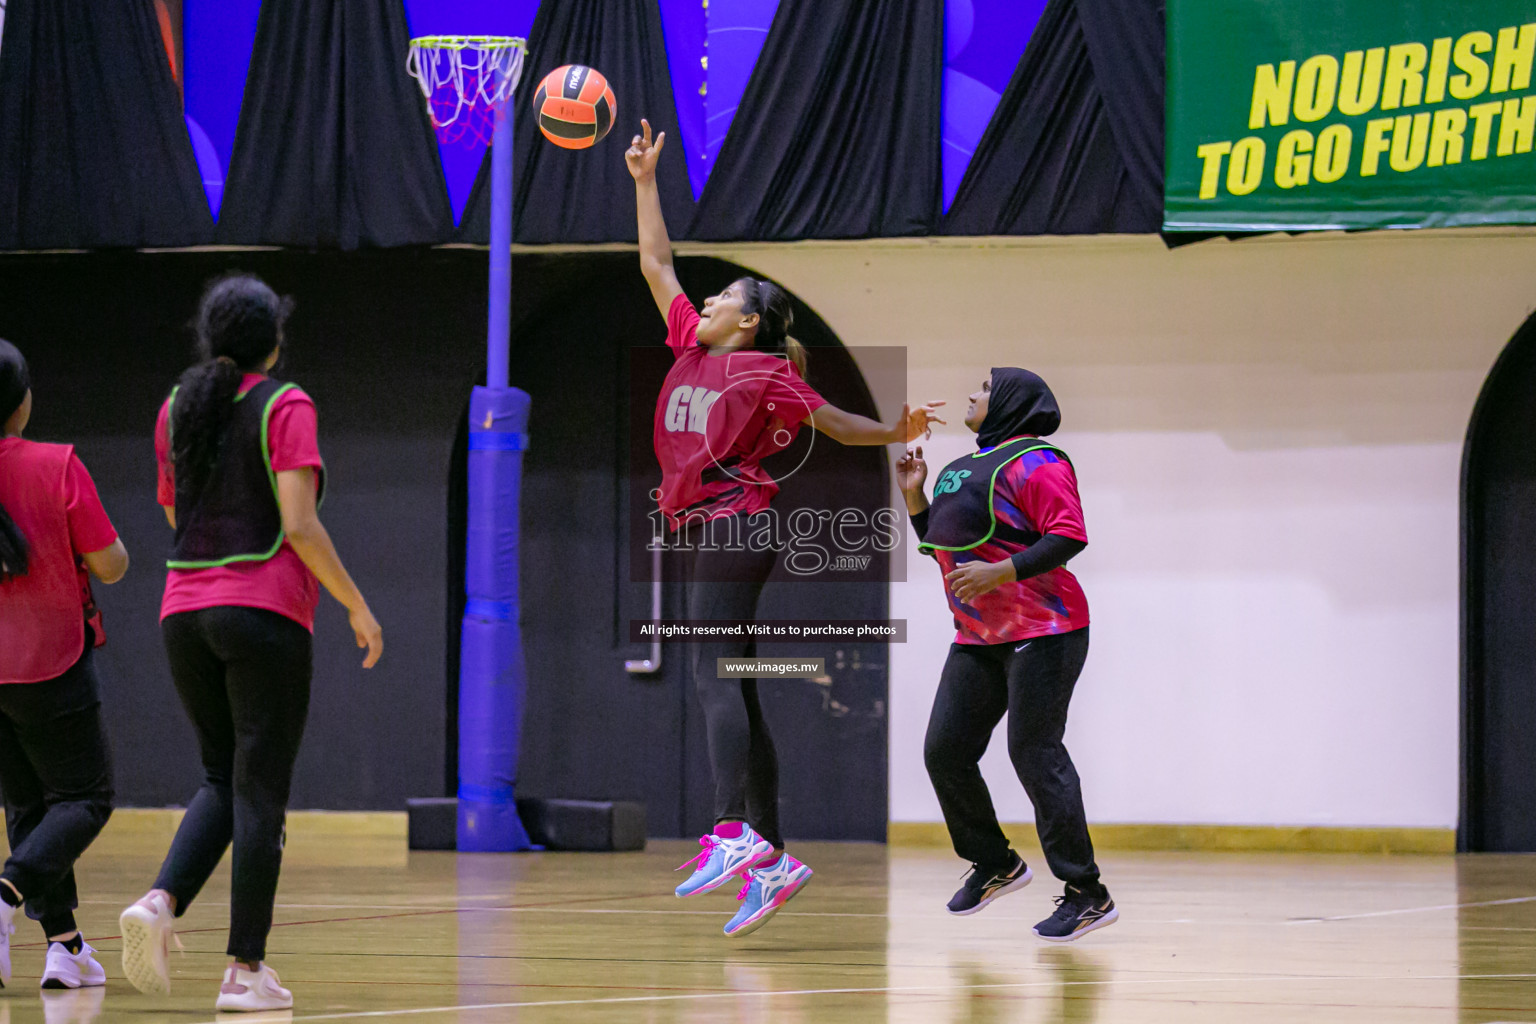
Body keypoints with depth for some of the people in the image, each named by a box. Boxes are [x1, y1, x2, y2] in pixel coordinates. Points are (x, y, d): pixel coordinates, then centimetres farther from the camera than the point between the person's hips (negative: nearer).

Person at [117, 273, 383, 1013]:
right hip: (264, 612, -5)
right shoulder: (284, 407, -6)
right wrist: (357, 606, -7)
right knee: (260, 791, -1)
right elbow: (298, 526, -13)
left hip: (184, 611, 5)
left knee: (222, 779, 16)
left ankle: (162, 902, -9)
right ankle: (245, 968, -3)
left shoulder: (177, 408, 10)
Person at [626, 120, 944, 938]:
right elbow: (656, 266, 24)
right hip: (698, 531, 7)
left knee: (714, 678, -19)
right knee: (733, 691, 5)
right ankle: (772, 856, 6)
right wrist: (645, 181, 24)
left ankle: (734, 833, -28)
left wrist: (895, 433, -13)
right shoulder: (691, 349, 17)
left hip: (736, 526, -7)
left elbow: (836, 423, 5)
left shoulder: (767, 372, -1)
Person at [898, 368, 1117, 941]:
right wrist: (914, 497, 14)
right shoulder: (964, 470, 18)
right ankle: (995, 865, 22)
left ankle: (1086, 894, -6)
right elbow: (943, 547, 26)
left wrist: (999, 571, -27)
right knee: (945, 749, 5)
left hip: (1042, 634, -9)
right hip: (978, 638, 9)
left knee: (1035, 754, -12)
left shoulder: (1033, 463, -10)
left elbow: (1069, 537, -19)